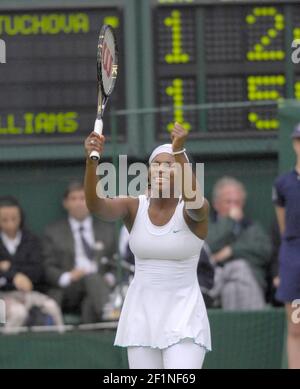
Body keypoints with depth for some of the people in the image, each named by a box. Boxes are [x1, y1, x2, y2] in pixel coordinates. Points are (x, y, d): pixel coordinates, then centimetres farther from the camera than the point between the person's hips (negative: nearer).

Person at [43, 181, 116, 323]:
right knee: (91, 277, -37)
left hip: (101, 285, 2)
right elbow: (47, 268, 9)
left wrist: (110, 278, -3)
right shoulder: (53, 232, 17)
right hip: (67, 291, -2)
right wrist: (67, 277, -12)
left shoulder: (106, 230, 25)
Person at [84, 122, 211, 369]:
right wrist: (92, 160, -38)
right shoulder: (134, 208, -1)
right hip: (141, 316, 4)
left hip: (184, 318, -4)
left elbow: (193, 199, -34)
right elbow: (96, 205, -20)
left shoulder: (197, 209, -9)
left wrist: (179, 151, -49)